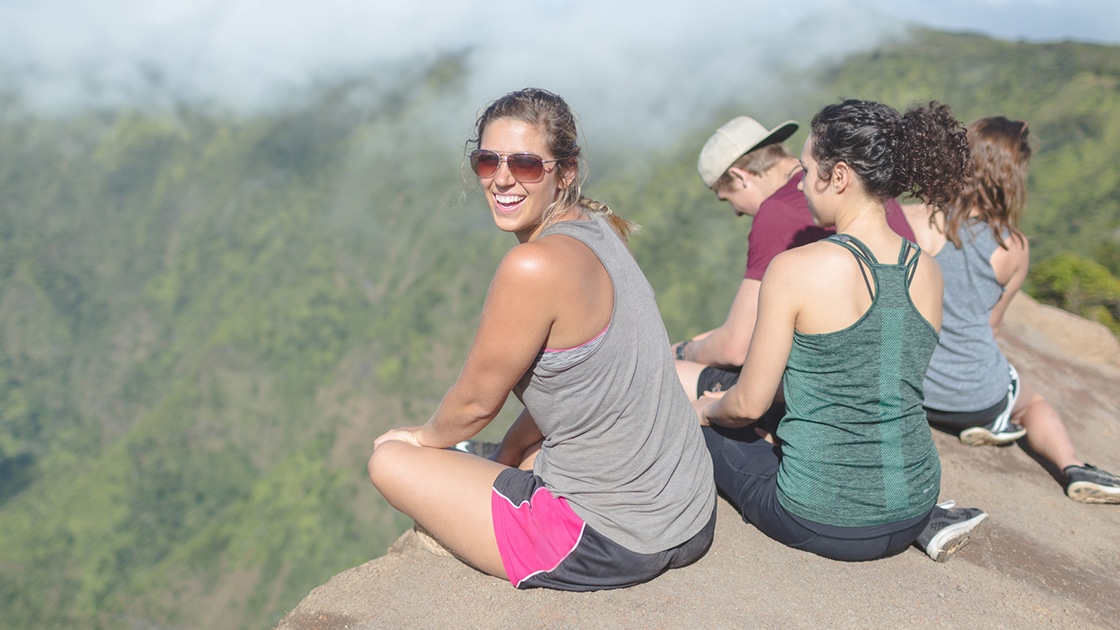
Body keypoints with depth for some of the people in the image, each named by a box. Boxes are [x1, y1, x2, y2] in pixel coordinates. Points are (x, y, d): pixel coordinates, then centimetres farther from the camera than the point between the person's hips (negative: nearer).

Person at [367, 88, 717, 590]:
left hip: (608, 544, -9)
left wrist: (425, 437, 10)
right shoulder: (598, 229, 3)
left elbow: (475, 401, -10)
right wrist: (503, 460, 17)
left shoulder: (535, 266, -24)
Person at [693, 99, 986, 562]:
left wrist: (708, 410, 13)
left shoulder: (796, 268, -20)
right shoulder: (927, 272, 0)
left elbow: (750, 404, -12)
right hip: (910, 507, 7)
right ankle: (926, 520, 13)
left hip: (824, 523, -7)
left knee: (702, 428, 18)